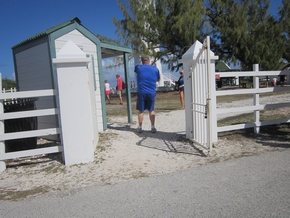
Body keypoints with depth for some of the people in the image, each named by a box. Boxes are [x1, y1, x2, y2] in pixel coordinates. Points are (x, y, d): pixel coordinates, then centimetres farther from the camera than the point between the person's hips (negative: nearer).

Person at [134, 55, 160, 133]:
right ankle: (153, 127, 11)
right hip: (151, 93, 1)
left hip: (141, 92, -1)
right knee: (151, 110, 11)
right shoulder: (155, 69, 2)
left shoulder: (138, 67, 0)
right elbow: (158, 80, 16)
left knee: (140, 110, 8)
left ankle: (140, 127, 14)